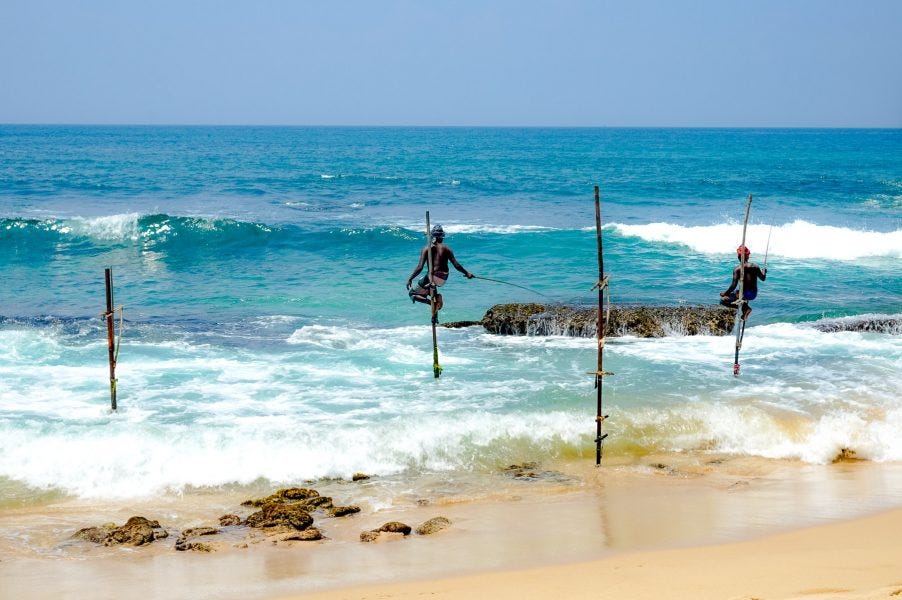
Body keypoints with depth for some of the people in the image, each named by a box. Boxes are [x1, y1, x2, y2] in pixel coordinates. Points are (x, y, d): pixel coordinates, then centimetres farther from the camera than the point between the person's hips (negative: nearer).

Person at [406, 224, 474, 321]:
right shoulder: (446, 248, -3)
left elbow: (420, 267, -13)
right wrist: (467, 273, 13)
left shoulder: (427, 249, -8)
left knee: (412, 294, 12)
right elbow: (456, 265, -2)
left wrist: (410, 279, -4)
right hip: (443, 278, 4)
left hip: (431, 277, -4)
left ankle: (431, 302, -13)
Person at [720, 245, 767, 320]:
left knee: (723, 300, 4)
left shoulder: (737, 269, -14)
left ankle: (745, 307, -10)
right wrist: (764, 271, 36)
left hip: (745, 294, -7)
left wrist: (725, 294, -6)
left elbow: (733, 286, -20)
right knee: (737, 292, 37)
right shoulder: (755, 267, 0)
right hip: (754, 294, 7)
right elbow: (763, 278, 15)